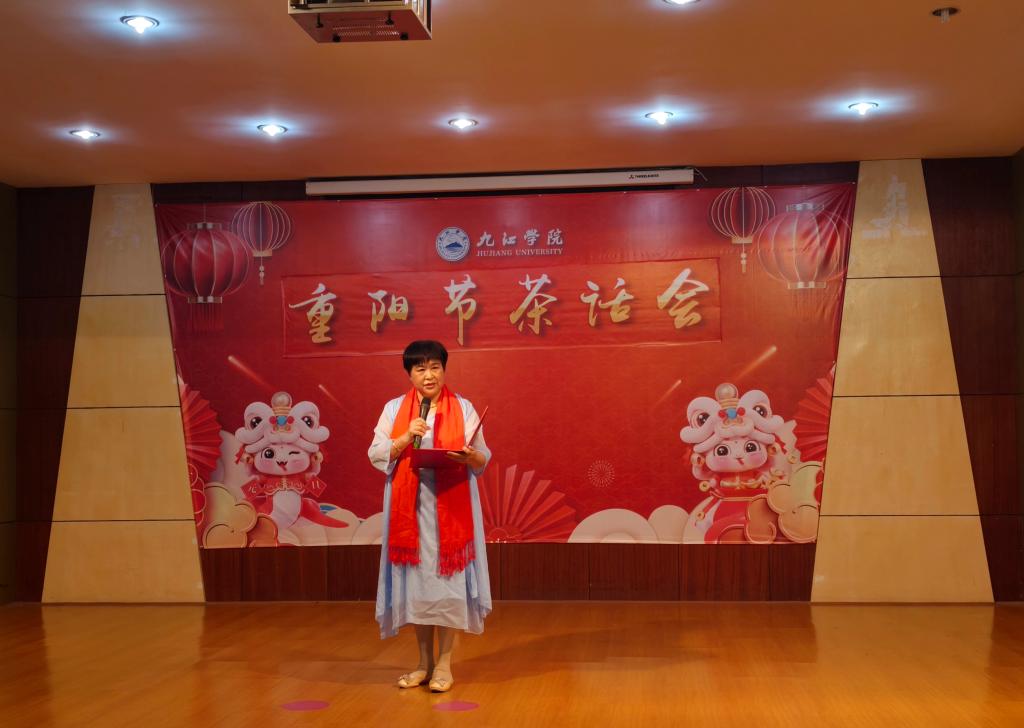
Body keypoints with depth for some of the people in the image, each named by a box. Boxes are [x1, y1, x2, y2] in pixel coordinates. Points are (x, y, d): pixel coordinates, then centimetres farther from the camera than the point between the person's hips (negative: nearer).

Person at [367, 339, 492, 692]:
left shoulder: (463, 408, 3)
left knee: (447, 579, -2)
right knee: (416, 581, 5)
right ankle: (424, 662, 17)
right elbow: (376, 455, 1)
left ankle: (444, 664, 7)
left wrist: (469, 456, -20)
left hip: (449, 508, -2)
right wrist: (406, 438, -14)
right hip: (410, 509, 2)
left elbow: (483, 459, 2)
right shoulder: (394, 409, 7)